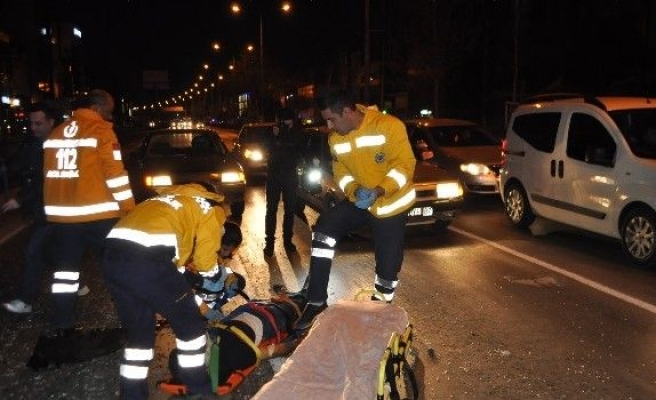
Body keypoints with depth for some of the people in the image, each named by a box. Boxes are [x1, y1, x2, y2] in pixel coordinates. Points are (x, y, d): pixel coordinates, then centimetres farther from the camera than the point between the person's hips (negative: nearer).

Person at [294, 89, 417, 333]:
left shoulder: (389, 126, -21)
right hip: (359, 201, 4)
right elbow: (340, 172, 2)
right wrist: (353, 191, -19)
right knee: (324, 229, -17)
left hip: (391, 203, -4)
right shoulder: (336, 139, -3)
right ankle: (317, 301, -11)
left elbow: (404, 165, -22)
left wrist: (379, 191, -32)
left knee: (388, 263, 2)